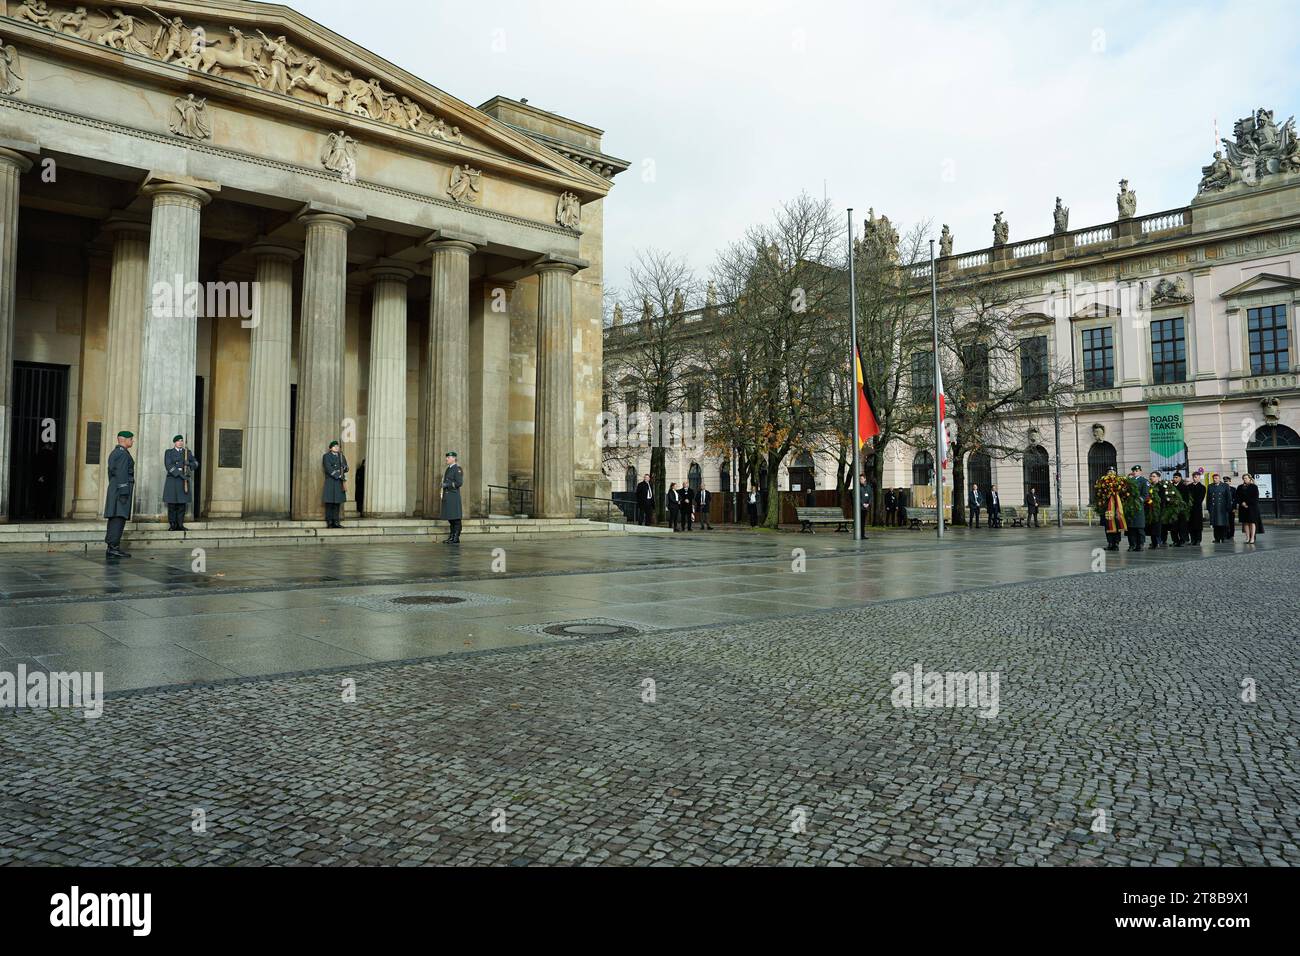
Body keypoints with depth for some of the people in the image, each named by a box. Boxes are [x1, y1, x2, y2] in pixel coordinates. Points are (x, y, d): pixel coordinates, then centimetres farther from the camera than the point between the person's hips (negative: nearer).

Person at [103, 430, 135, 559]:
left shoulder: (114, 453, 20)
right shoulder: (123, 454, -11)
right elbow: (122, 474, -18)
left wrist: (113, 490, 23)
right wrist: (124, 492, -20)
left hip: (114, 489, 10)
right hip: (122, 487, -10)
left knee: (114, 519, 8)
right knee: (119, 518, -13)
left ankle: (111, 548, 8)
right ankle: (114, 546, -17)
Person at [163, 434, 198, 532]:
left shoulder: (187, 452, 15)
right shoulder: (168, 452, 5)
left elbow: (196, 463, 13)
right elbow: (168, 465, -8)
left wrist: (189, 464, -11)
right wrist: (180, 474, -19)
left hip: (184, 481, 3)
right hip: (172, 480, -3)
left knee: (182, 503, 1)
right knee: (172, 504, -3)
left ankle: (180, 525, 5)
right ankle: (172, 525, 0)